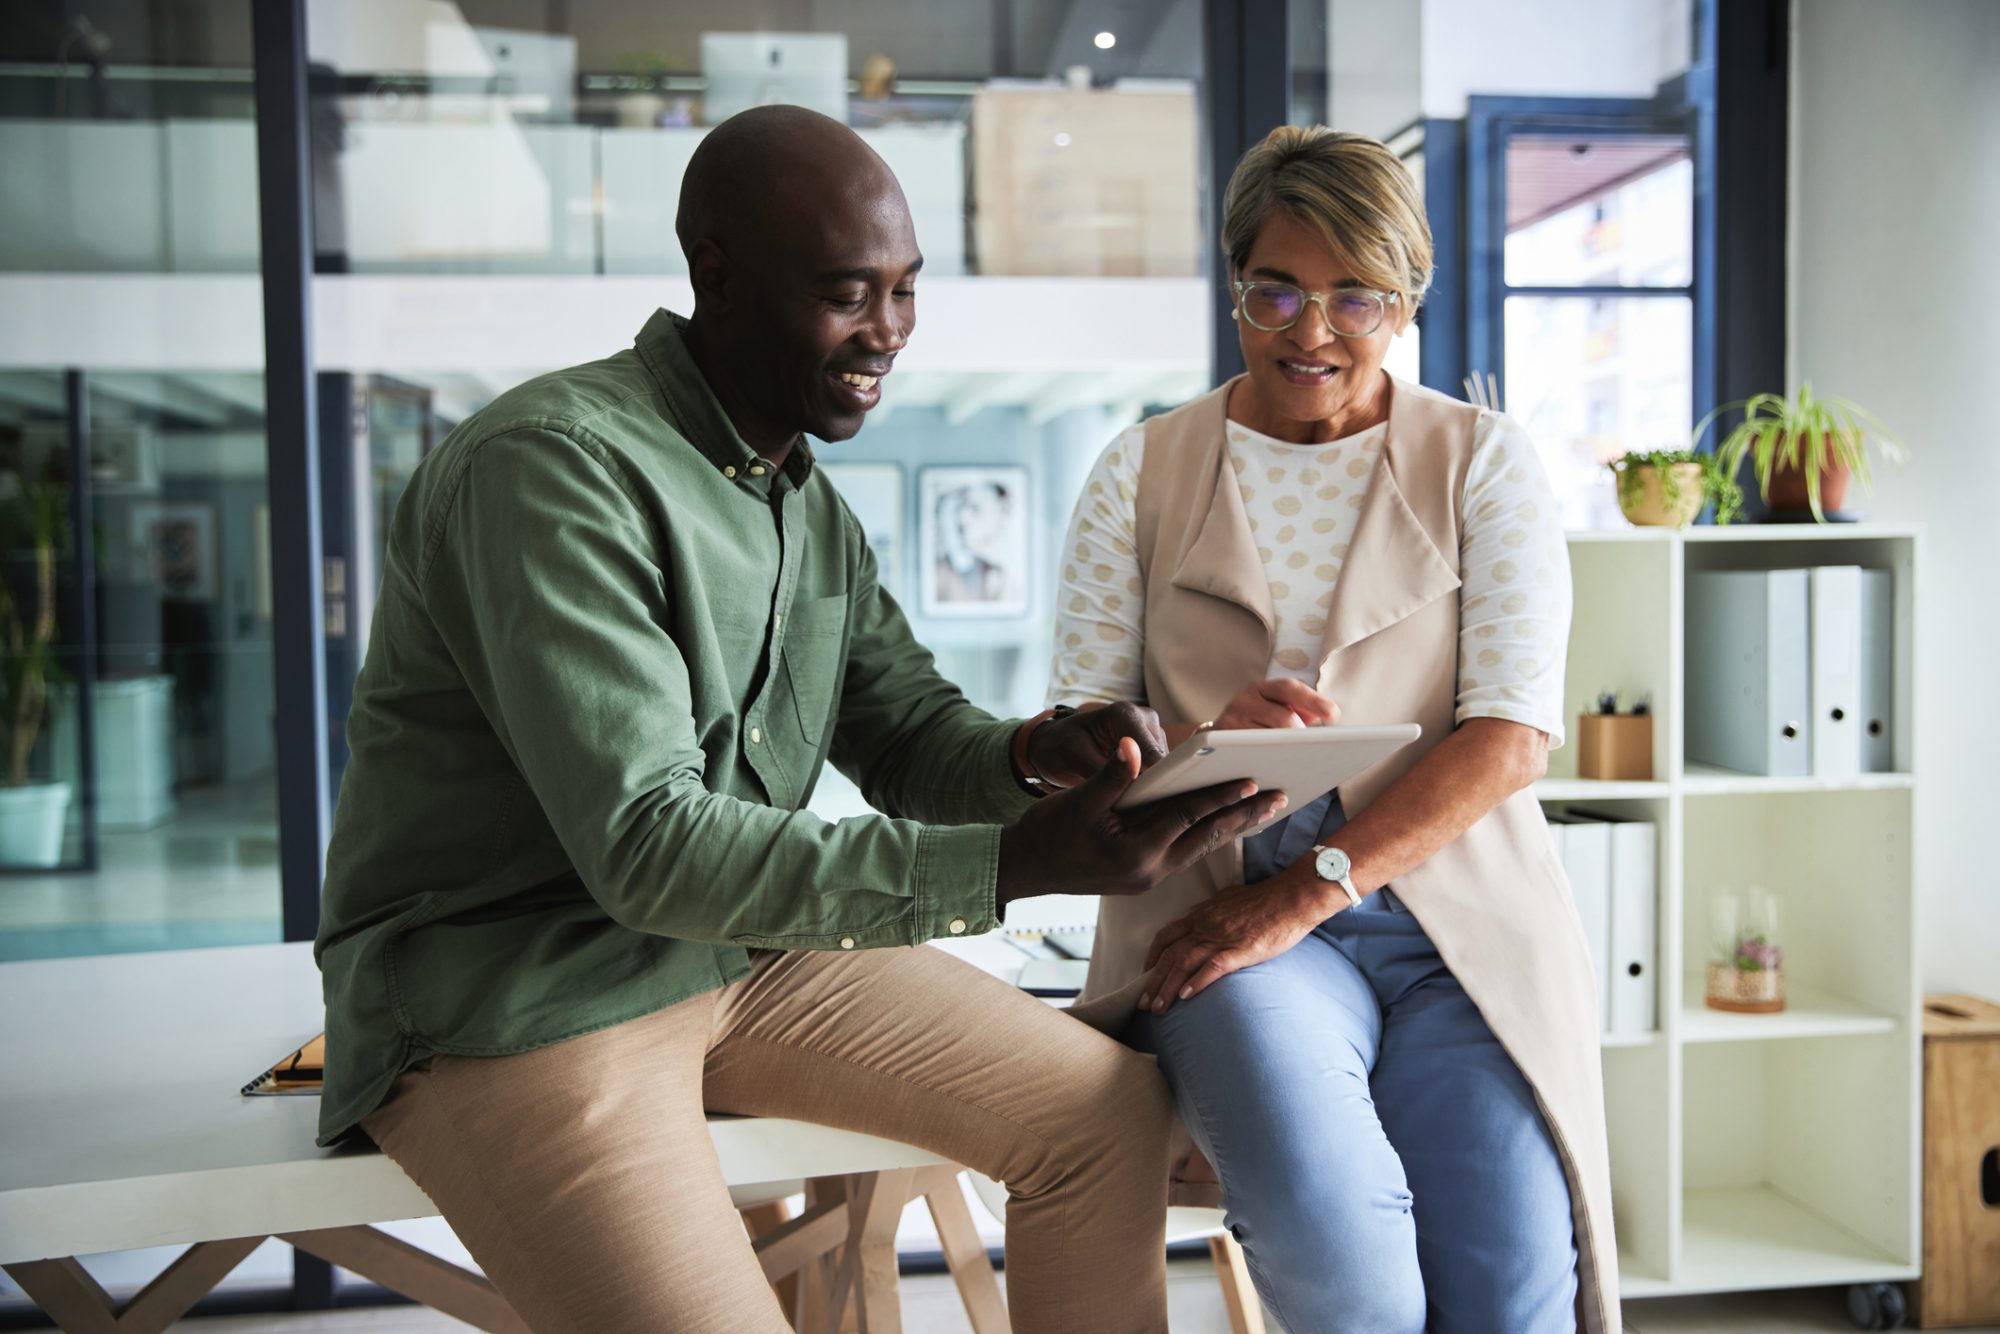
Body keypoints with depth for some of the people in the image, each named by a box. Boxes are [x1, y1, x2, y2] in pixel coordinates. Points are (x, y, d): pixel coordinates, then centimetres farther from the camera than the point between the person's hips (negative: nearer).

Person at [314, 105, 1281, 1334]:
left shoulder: (813, 506, 8)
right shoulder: (552, 468, -21)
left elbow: (909, 736, 10)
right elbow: (648, 847, -27)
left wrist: (1038, 755, -15)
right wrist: (1020, 862, -31)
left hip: (747, 947, 7)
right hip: (504, 993, -7)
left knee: (1111, 1109, 0)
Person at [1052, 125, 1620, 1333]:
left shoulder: (1484, 463, 8)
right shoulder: (1142, 473, 10)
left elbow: (1513, 733, -4)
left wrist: (1316, 885, -15)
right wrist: (1200, 747, -19)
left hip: (1454, 902, 1)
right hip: (1224, 902, 0)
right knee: (1330, 1235, -26)